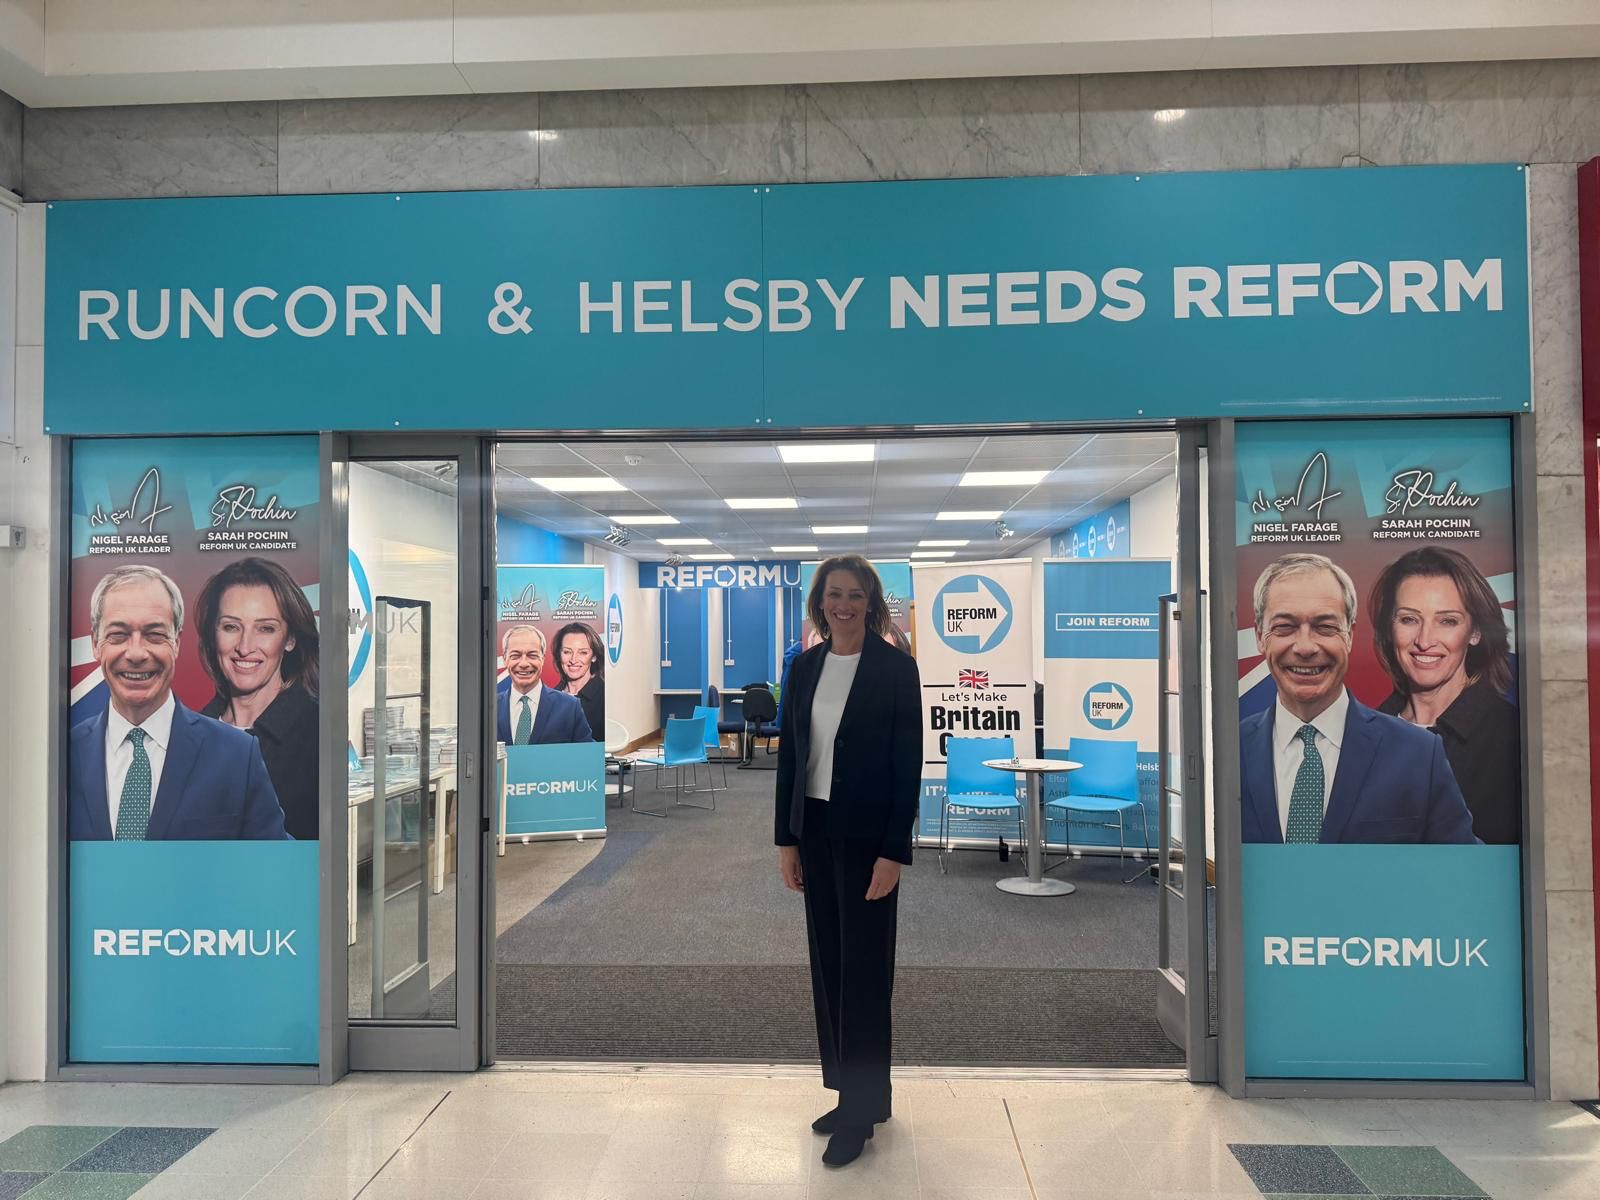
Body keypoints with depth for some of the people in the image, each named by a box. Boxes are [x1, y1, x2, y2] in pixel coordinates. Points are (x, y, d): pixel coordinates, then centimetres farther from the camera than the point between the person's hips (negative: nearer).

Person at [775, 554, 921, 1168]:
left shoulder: (896, 668, -9)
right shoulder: (804, 667, 5)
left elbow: (908, 765, -10)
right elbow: (789, 756, 8)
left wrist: (893, 852, -14)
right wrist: (786, 839, 6)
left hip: (868, 834, -5)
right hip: (814, 830, 5)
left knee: (863, 967, 3)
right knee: (827, 964, 12)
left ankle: (860, 1110, 17)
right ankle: (848, 1091, 28)